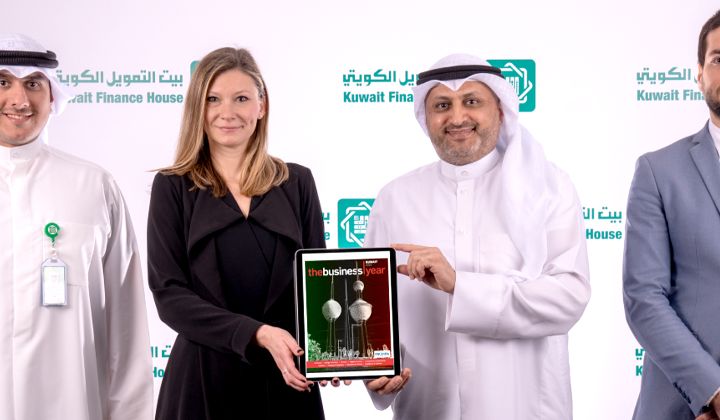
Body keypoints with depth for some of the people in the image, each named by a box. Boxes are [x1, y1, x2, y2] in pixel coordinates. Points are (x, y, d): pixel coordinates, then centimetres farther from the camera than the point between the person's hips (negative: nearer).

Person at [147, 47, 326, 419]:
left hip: (287, 379, 2)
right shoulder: (173, 187, 0)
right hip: (203, 380, -1)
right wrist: (259, 333, -19)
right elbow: (169, 294, -7)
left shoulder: (297, 183, 5)